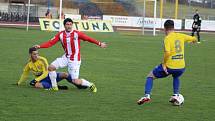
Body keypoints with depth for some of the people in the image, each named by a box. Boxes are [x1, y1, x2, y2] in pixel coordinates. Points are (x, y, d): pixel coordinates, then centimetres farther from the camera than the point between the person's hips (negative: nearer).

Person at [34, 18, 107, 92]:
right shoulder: (60, 35, -3)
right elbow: (51, 43, -5)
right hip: (66, 58, 5)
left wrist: (99, 44, -14)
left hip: (75, 60, -5)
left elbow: (88, 39, -11)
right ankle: (54, 86, 12)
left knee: (75, 81, -10)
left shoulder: (77, 34, -14)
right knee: (51, 67, -4)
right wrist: (39, 46, -16)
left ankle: (90, 85, 17)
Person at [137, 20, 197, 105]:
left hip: (169, 66, -5)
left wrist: (164, 63, -12)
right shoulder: (181, 36, 5)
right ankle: (176, 95, 27)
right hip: (181, 67, 5)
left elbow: (167, 53, -26)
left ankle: (147, 96, 3)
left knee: (150, 76, 16)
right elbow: (193, 39, 21)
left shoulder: (167, 38, -12)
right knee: (176, 77, 40)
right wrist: (194, 40, 44)